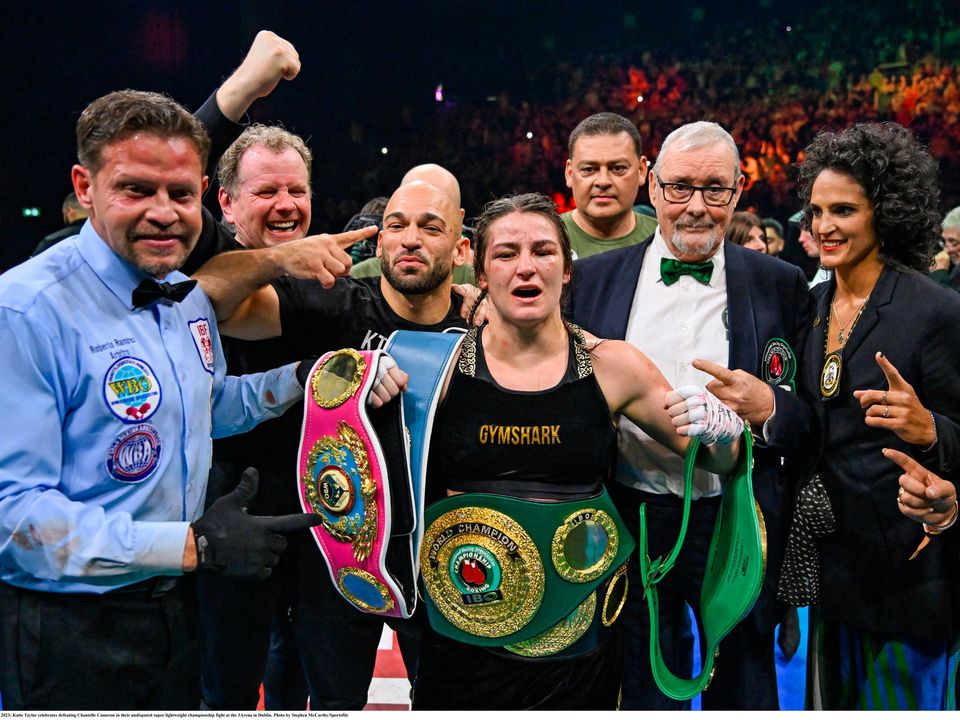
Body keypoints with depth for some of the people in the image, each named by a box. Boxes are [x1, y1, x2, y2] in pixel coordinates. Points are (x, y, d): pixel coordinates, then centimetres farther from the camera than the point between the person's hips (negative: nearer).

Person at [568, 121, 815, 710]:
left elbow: (818, 417, 0)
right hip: (626, 522, 1)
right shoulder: (594, 279, 2)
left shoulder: (782, 285, 0)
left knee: (744, 689, 15)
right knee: (643, 690, 18)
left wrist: (770, 408, -19)